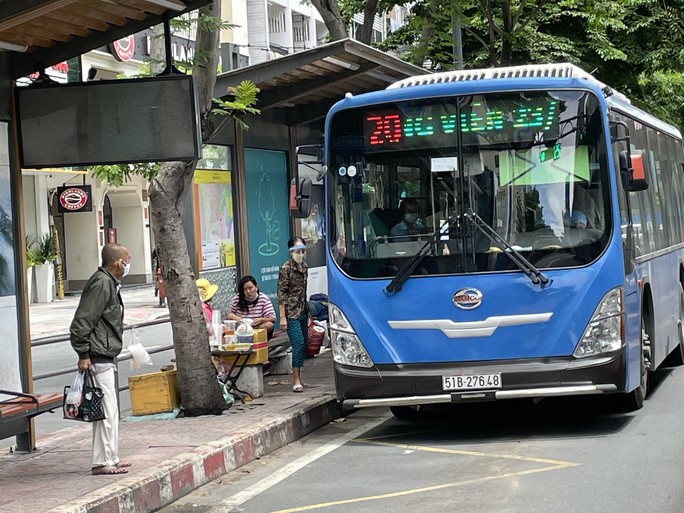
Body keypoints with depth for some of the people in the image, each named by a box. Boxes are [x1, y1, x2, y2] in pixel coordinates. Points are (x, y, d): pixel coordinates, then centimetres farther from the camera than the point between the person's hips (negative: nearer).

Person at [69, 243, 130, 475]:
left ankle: (109, 458, 23)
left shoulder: (109, 283, 16)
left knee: (109, 410, 15)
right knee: (106, 410, -9)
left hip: (106, 357, 11)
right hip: (99, 358, -11)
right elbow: (81, 322, -21)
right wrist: (84, 354, -21)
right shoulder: (101, 284, -16)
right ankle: (102, 462, -6)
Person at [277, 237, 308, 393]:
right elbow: (281, 293, -12)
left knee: (303, 345, 8)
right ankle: (296, 381, -12)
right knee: (298, 343, -14)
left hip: (303, 312, 7)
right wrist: (282, 317, -16)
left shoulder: (304, 267, 12)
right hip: (291, 313, -7)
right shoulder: (286, 268, -10)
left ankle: (298, 377, 17)